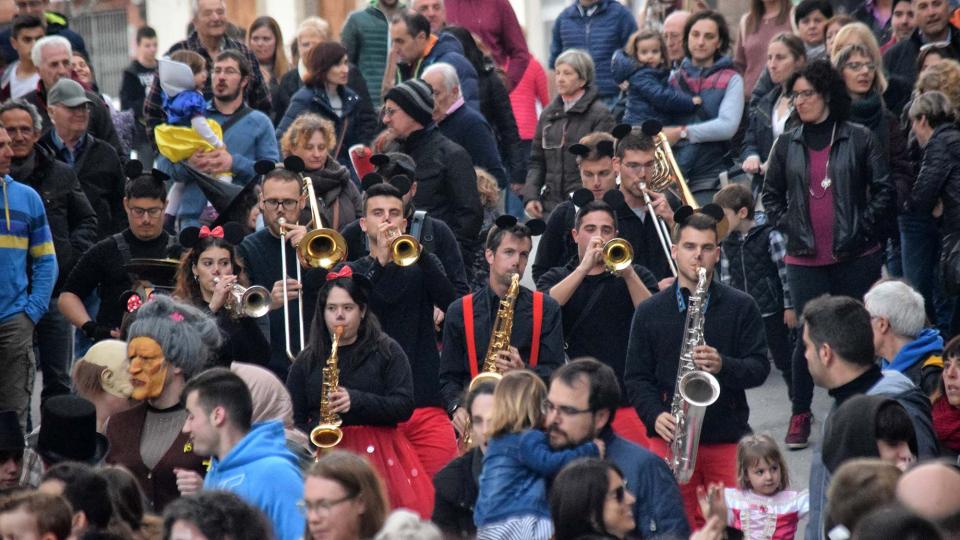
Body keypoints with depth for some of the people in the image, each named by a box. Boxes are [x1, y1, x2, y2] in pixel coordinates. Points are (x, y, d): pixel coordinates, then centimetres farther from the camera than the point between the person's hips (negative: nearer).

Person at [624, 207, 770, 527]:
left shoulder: (741, 307, 4)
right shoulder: (650, 312, 7)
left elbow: (760, 367, 0)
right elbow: (636, 377, 5)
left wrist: (723, 366, -20)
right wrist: (655, 416, -12)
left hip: (729, 439, 0)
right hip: (670, 439, 1)